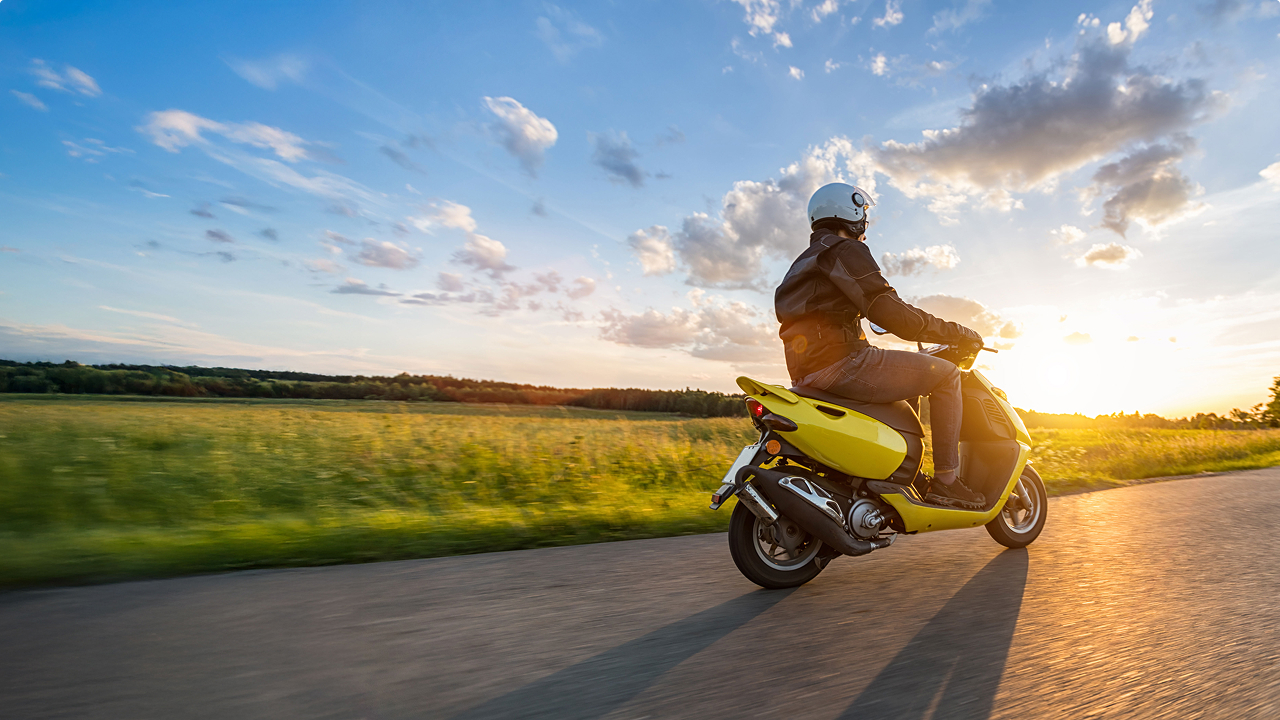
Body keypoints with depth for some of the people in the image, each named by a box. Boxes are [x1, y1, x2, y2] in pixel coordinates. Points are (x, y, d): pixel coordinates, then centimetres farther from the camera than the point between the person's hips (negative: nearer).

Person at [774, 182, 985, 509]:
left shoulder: (805, 262, 27)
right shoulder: (846, 250, -3)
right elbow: (887, 311, -11)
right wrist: (956, 333, 0)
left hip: (807, 371, 10)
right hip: (841, 361, -10)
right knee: (945, 374, -2)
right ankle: (945, 480, -2)